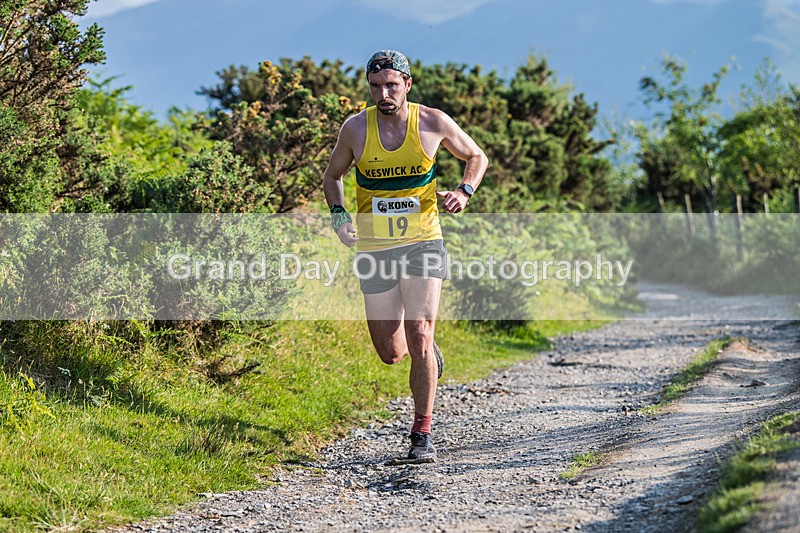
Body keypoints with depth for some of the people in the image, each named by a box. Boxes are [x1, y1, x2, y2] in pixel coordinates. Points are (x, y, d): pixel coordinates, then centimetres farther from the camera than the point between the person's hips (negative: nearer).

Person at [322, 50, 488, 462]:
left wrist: (464, 192, -8)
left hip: (422, 243, -2)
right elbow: (331, 176, 13)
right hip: (374, 249, 2)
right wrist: (339, 215, -4)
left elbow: (476, 157, 11)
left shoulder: (433, 122, -6)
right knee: (391, 353, 5)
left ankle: (422, 434, -7)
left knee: (418, 336, -16)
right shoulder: (356, 128, -3)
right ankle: (427, 352, 42)